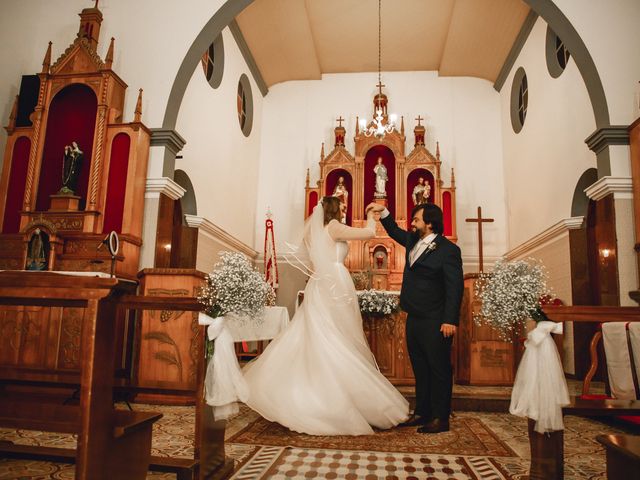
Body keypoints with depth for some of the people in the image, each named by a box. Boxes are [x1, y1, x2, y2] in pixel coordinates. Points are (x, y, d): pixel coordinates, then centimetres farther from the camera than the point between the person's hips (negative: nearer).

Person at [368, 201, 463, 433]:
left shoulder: (448, 249, -12)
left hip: (435, 322, -8)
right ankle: (422, 412, 26)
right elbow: (395, 232, 31)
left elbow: (455, 287, -15)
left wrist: (450, 320, -20)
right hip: (414, 318, 8)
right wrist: (383, 212, 18)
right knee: (420, 368, 15)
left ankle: (440, 418, 13)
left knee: (439, 369, 3)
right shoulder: (413, 240, 10)